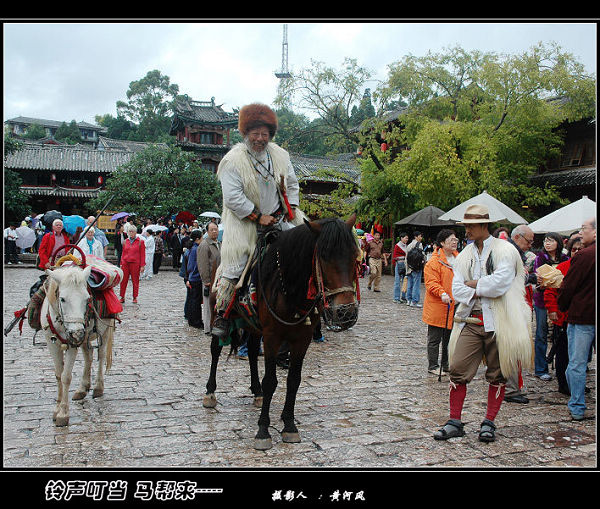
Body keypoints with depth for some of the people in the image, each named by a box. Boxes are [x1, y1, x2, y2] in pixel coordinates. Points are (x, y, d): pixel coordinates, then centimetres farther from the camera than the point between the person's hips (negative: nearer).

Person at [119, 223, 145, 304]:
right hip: (125, 263, 3)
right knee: (123, 280, 2)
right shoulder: (125, 242, 11)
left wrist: (142, 265, -5)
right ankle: (122, 297, 11)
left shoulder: (140, 241, 1)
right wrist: (121, 263, 11)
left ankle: (135, 298, 14)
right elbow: (123, 253, 16)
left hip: (135, 264, -3)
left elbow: (142, 254, 0)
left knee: (135, 281, 4)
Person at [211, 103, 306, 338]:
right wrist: (259, 217, -18)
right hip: (245, 221, -5)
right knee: (234, 266, -9)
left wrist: (292, 209, 4)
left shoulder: (280, 155, 4)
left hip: (278, 218, 5)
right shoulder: (233, 160, -12)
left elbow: (292, 184, 17)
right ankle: (221, 314, 3)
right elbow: (233, 198, -18)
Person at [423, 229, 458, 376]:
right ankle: (433, 366, 12)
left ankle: (446, 365, 26)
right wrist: (442, 293, -31)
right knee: (434, 338, 2)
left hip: (454, 306, 7)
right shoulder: (434, 261, -12)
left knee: (450, 337, 14)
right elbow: (431, 282, -17)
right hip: (437, 307, -7)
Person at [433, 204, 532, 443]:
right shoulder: (465, 255, 13)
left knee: (497, 374, 6)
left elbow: (499, 284, -17)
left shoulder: (505, 250, -3)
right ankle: (455, 422, 9)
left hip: (498, 322, -4)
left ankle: (489, 423, 20)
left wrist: (473, 284, -4)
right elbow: (457, 289, 4)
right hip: (470, 321, 4)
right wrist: (481, 291, -12)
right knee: (458, 370, -2)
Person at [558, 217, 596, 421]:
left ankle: (577, 407, 7)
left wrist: (562, 307, 6)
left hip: (582, 316, -7)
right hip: (593, 316, 7)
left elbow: (569, 286, -10)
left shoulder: (585, 255, -15)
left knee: (576, 364, 1)